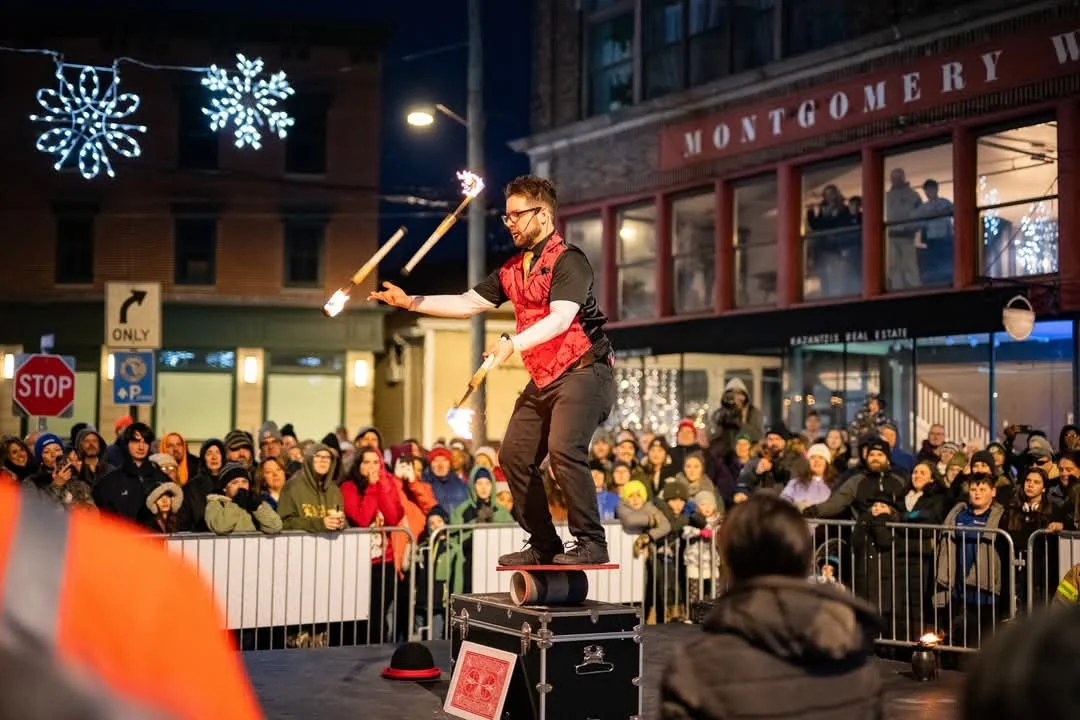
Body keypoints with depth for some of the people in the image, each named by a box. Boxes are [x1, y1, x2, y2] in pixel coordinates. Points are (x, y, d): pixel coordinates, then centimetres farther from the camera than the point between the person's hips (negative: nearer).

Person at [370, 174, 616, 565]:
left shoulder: (568, 260, -13)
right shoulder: (513, 269, 13)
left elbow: (560, 318, -26)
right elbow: (468, 303, 13)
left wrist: (513, 344, -38)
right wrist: (411, 302, 5)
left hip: (583, 370, -9)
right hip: (543, 378, 9)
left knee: (564, 449, -26)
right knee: (515, 456, 5)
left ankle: (591, 543, -18)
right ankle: (543, 546, 14)